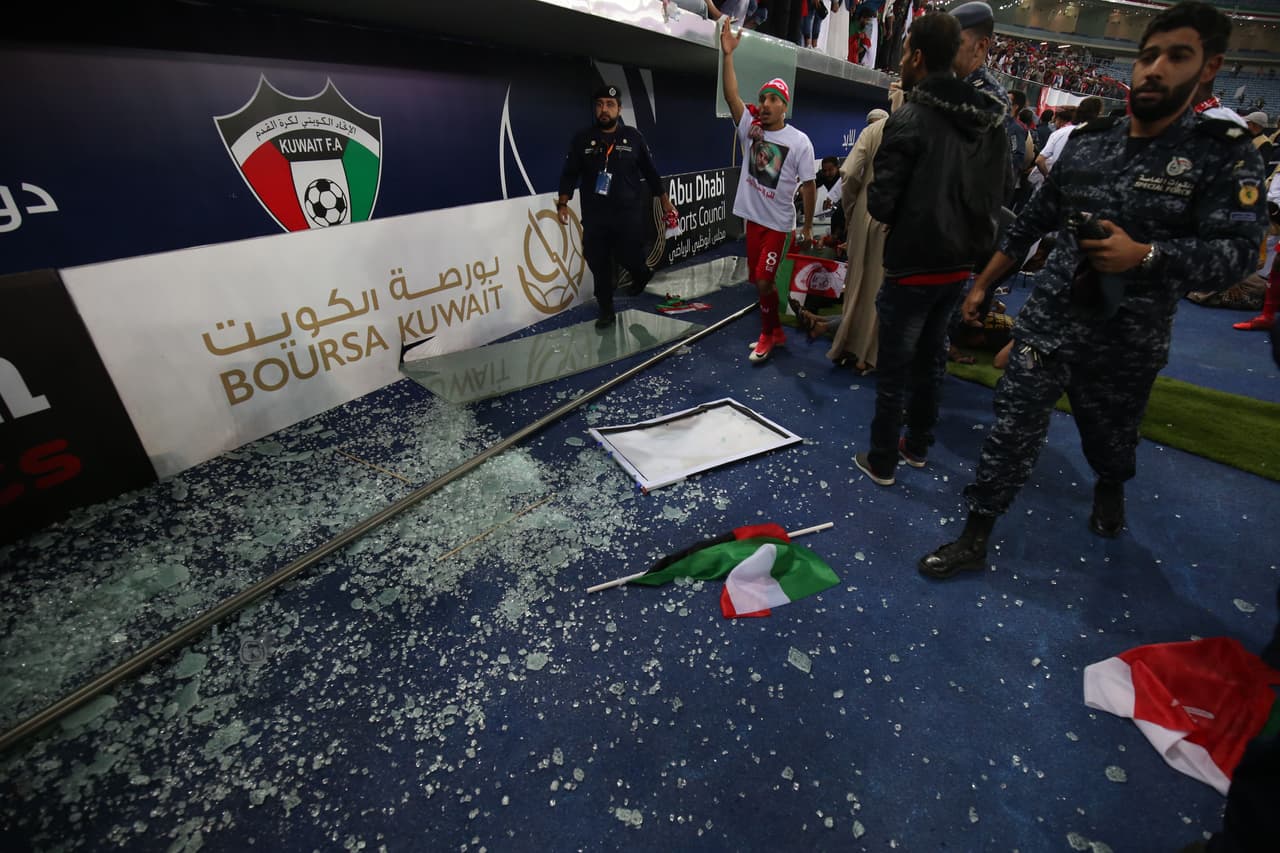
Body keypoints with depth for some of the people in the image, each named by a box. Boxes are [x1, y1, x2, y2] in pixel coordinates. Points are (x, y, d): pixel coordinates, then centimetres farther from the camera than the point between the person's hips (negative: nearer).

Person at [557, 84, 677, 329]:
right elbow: (569, 173, 4)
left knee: (628, 256, -4)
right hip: (594, 215, 1)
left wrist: (664, 200, 10)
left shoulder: (633, 137, 4)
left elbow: (650, 171, 9)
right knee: (598, 264, 2)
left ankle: (641, 273, 35)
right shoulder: (582, 139, 3)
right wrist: (563, 202, -9)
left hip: (629, 212, -1)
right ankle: (605, 310, 17)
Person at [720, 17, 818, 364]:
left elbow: (808, 185, -5)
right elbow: (731, 97, -11)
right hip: (752, 218, 5)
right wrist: (727, 54, -20)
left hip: (778, 223, -5)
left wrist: (808, 225, -5)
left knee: (764, 282, -9)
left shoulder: (799, 141, -8)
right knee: (759, 281, 12)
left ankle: (767, 335, 11)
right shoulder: (750, 127, 1)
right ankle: (776, 332, 27)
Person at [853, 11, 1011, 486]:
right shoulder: (991, 120, 6)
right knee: (931, 358, 19)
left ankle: (881, 462, 14)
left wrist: (879, 206, 3)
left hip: (912, 266, -7)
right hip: (958, 264, 7)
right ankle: (917, 446, 33)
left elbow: (881, 203, -18)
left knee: (894, 368, 3)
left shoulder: (910, 119, -15)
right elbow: (1003, 188, 12)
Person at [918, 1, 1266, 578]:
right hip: (1048, 321, 1)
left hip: (1126, 341, -1)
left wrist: (1144, 254, -30)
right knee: (1011, 432, -3)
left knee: (1110, 437, 21)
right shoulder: (1086, 141, 4)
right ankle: (974, 540, 7)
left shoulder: (1225, 154, -6)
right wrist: (982, 285, 11)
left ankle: (1110, 488, 56)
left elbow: (1238, 251, -13)